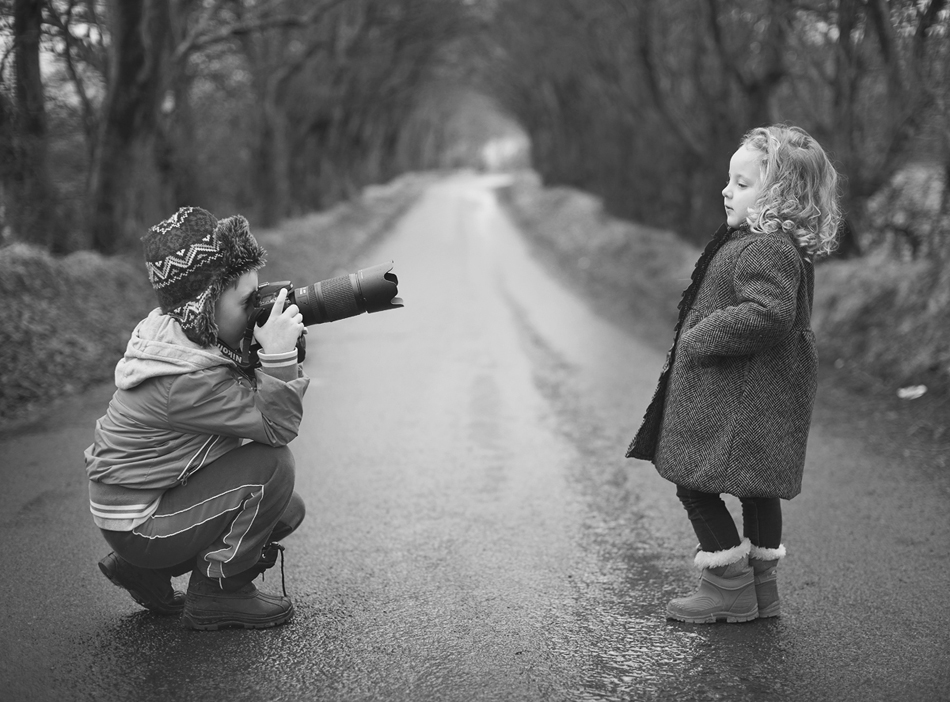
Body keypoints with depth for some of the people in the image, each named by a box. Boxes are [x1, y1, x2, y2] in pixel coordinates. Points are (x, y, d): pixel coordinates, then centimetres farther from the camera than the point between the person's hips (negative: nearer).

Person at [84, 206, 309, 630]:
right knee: (272, 466, -24)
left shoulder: (174, 333, -4)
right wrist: (279, 355, -33)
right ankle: (216, 595, -5)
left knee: (288, 510, 15)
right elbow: (278, 425, -28)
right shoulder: (186, 379, -32)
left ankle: (143, 572, 19)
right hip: (138, 527, -10)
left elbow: (248, 396, 4)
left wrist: (277, 357, -11)